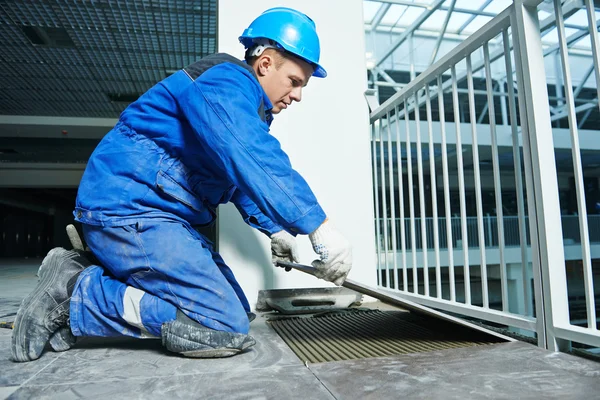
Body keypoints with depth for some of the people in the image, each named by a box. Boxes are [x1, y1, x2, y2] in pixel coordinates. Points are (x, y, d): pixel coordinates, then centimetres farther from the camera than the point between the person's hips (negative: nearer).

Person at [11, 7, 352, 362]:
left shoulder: (247, 108, 19)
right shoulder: (225, 82, -14)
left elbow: (244, 177, 28)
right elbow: (254, 161, -31)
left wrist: (275, 230, 21)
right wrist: (318, 227, -31)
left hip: (159, 216, 11)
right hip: (127, 210, -11)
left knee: (238, 311, 7)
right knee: (226, 329, -17)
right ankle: (75, 295, -6)